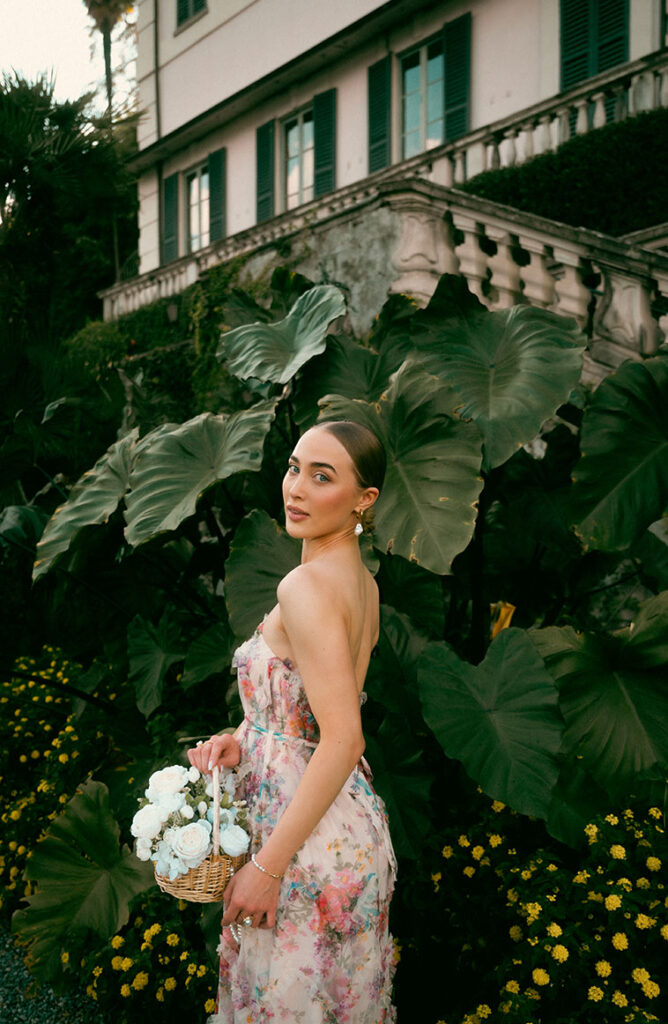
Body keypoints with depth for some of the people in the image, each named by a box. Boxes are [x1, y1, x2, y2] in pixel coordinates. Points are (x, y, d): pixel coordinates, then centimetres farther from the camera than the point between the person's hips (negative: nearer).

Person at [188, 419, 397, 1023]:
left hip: (310, 838, -9)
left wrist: (268, 865, -21)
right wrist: (244, 741, 2)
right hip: (354, 826, 9)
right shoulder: (361, 581, 6)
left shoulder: (307, 587, -22)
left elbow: (342, 741, -26)